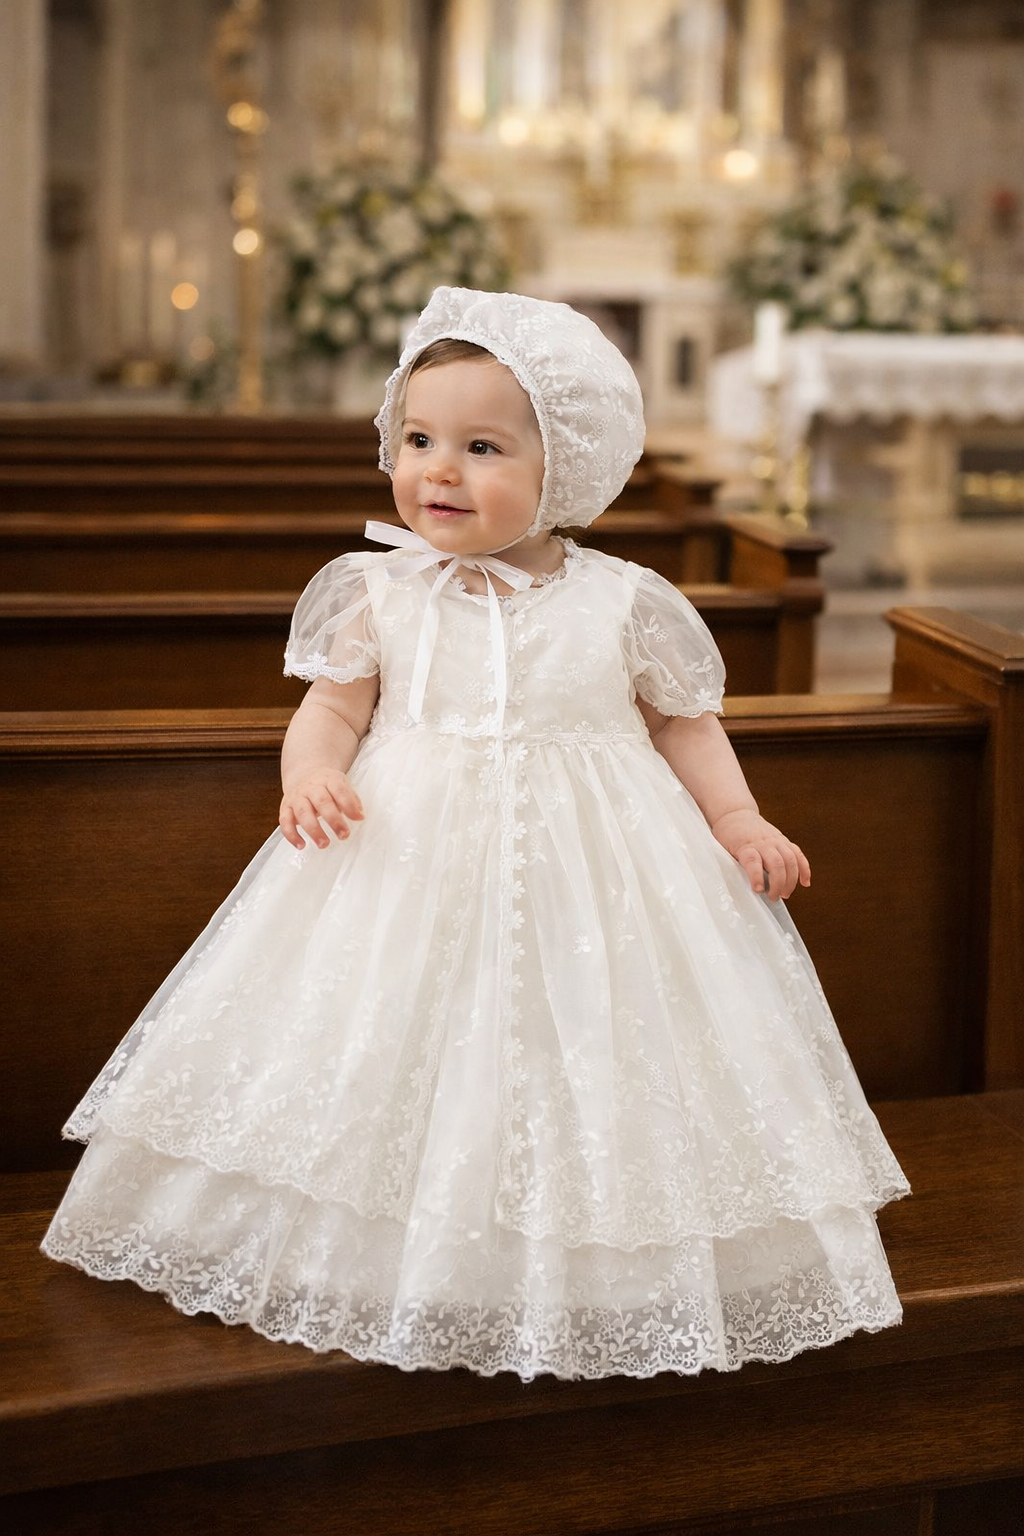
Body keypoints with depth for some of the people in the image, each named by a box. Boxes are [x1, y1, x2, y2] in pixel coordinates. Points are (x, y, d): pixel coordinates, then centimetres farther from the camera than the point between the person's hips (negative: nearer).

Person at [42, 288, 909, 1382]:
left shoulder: (622, 604, -2)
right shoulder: (379, 594, 0)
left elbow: (683, 722, 8)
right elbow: (332, 706, 3)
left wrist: (740, 822, -4)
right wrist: (311, 773, -18)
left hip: (591, 874, 0)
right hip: (409, 869, 1)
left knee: (579, 1067, 3)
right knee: (400, 1071, 4)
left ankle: (595, 1281, 22)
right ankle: (383, 1267, 24)